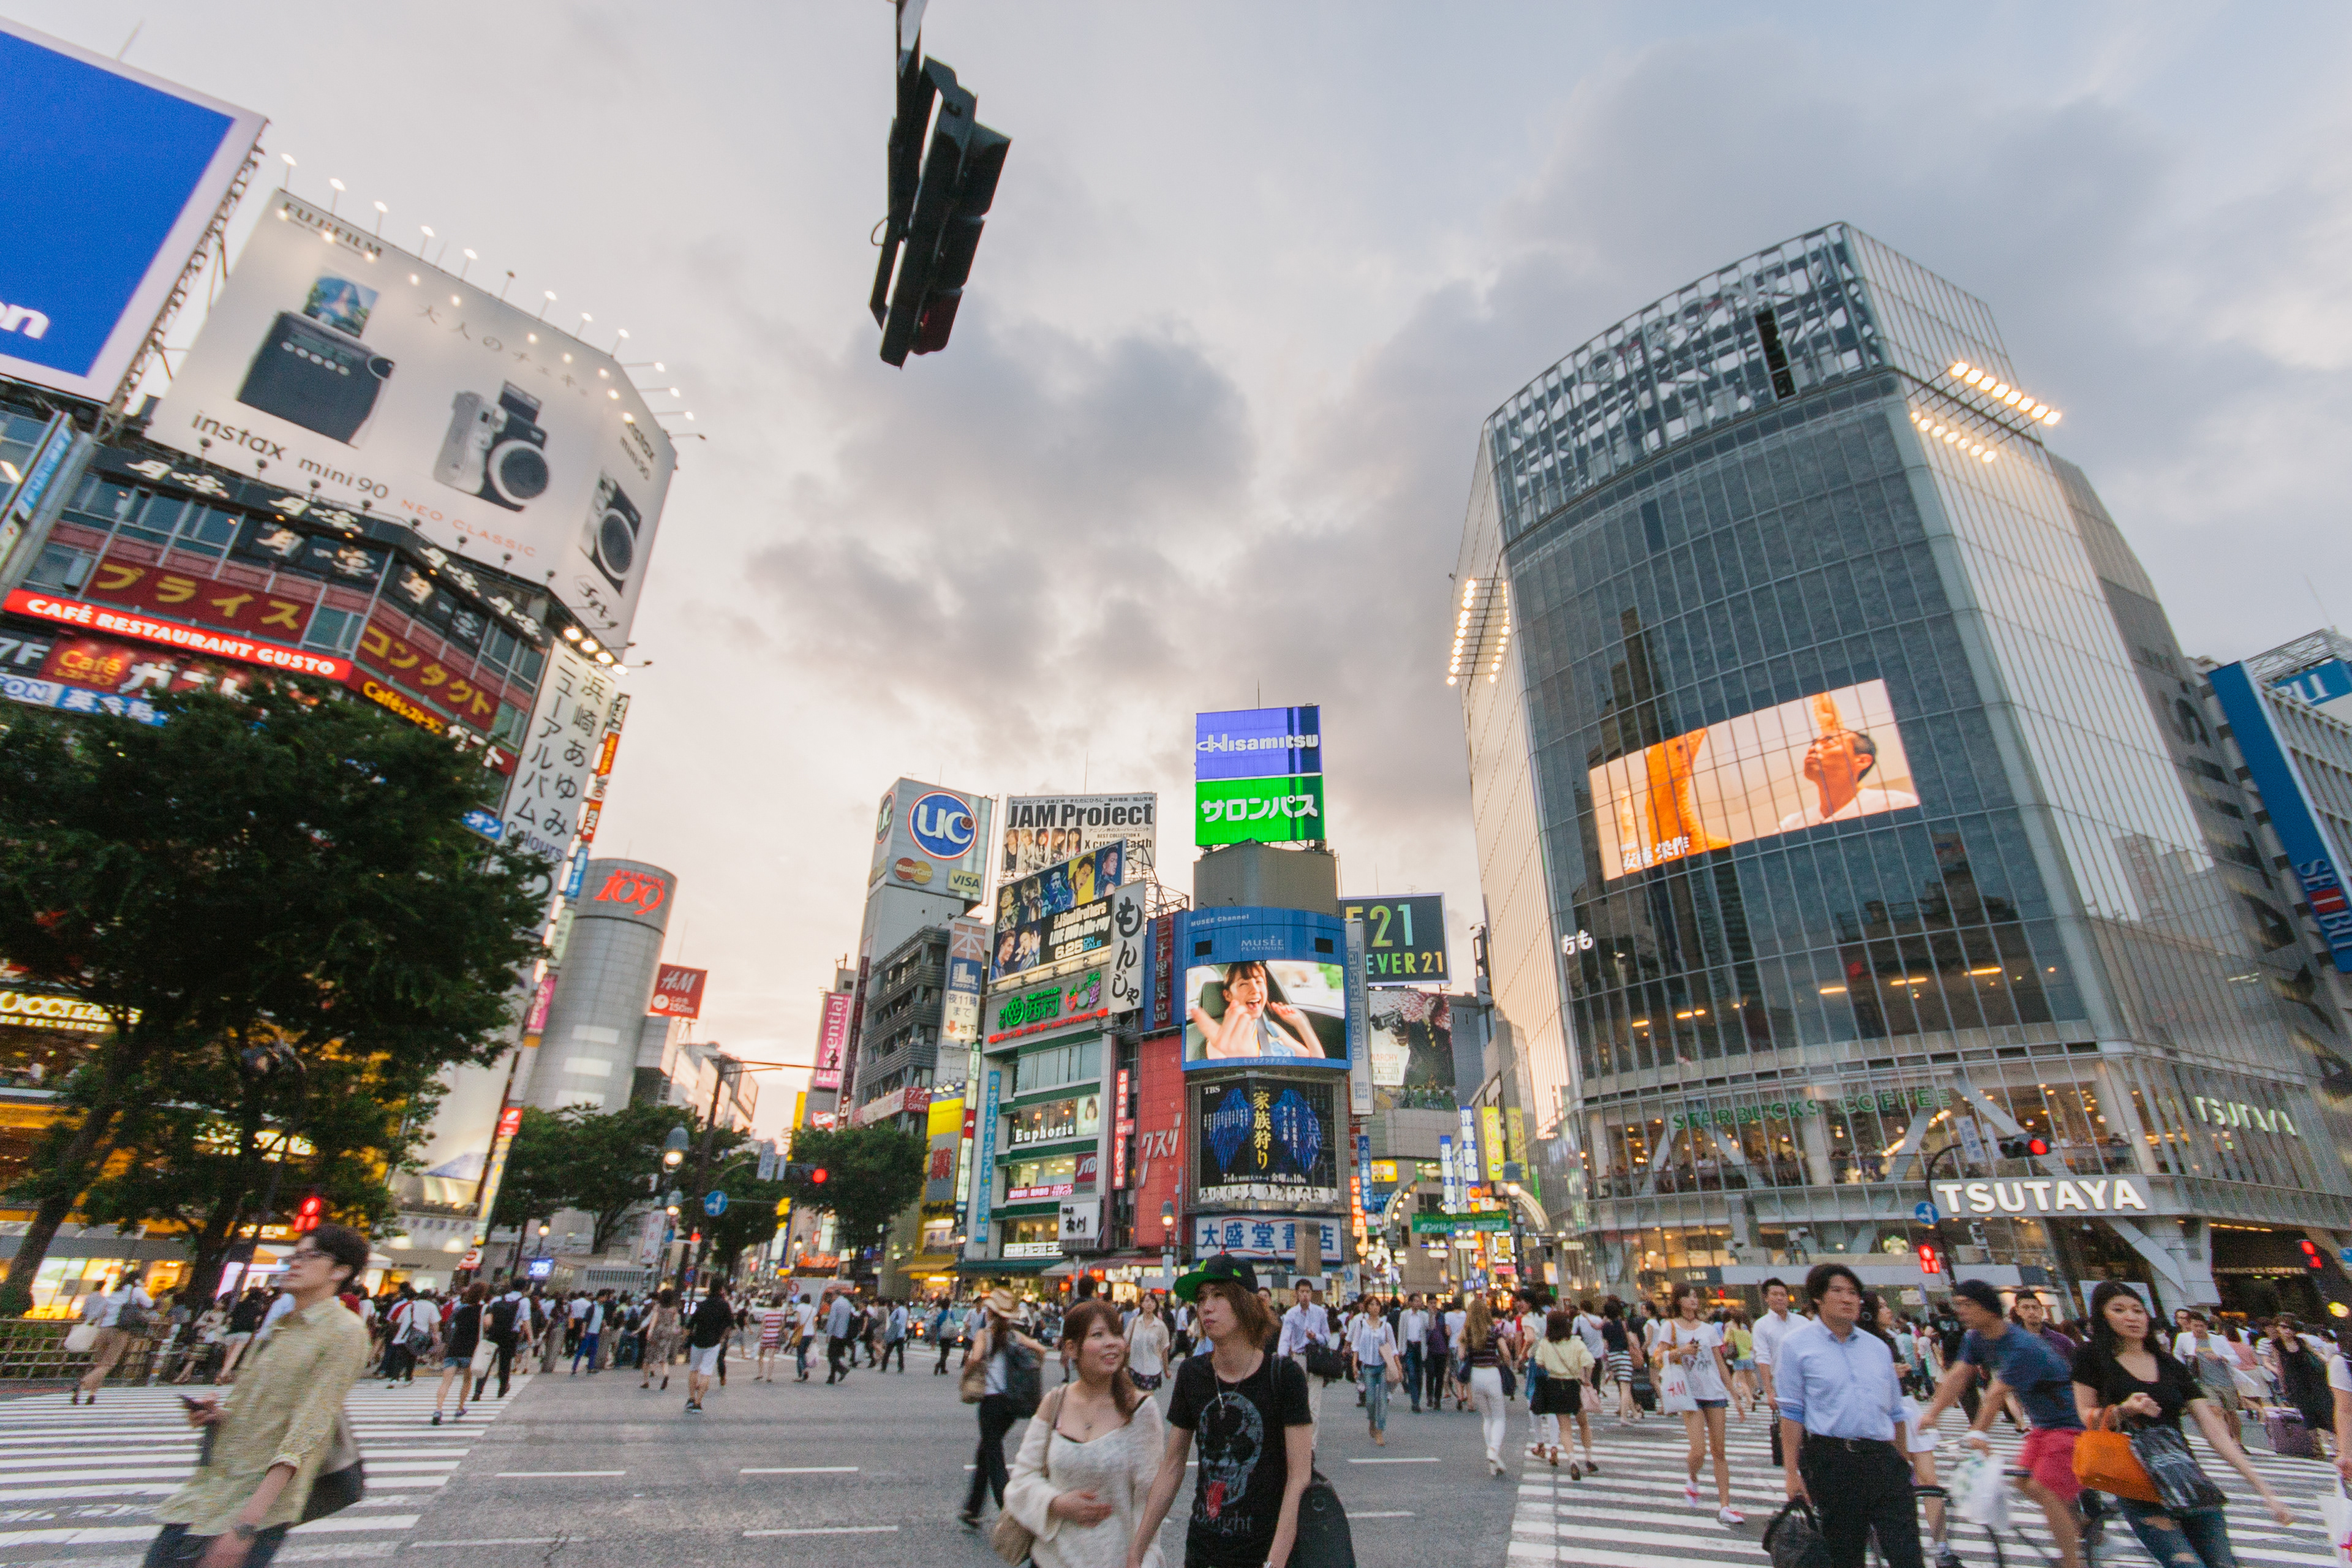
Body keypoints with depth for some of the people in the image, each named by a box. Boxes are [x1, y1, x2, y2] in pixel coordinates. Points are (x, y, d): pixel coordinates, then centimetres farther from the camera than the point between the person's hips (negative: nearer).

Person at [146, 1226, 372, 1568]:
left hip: (263, 1501, -8)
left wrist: (247, 1522, -24)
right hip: (212, 1487, 8)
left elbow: (309, 1429, -20)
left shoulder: (344, 1332, -14)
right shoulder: (283, 1325, 13)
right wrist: (219, 1413, 4)